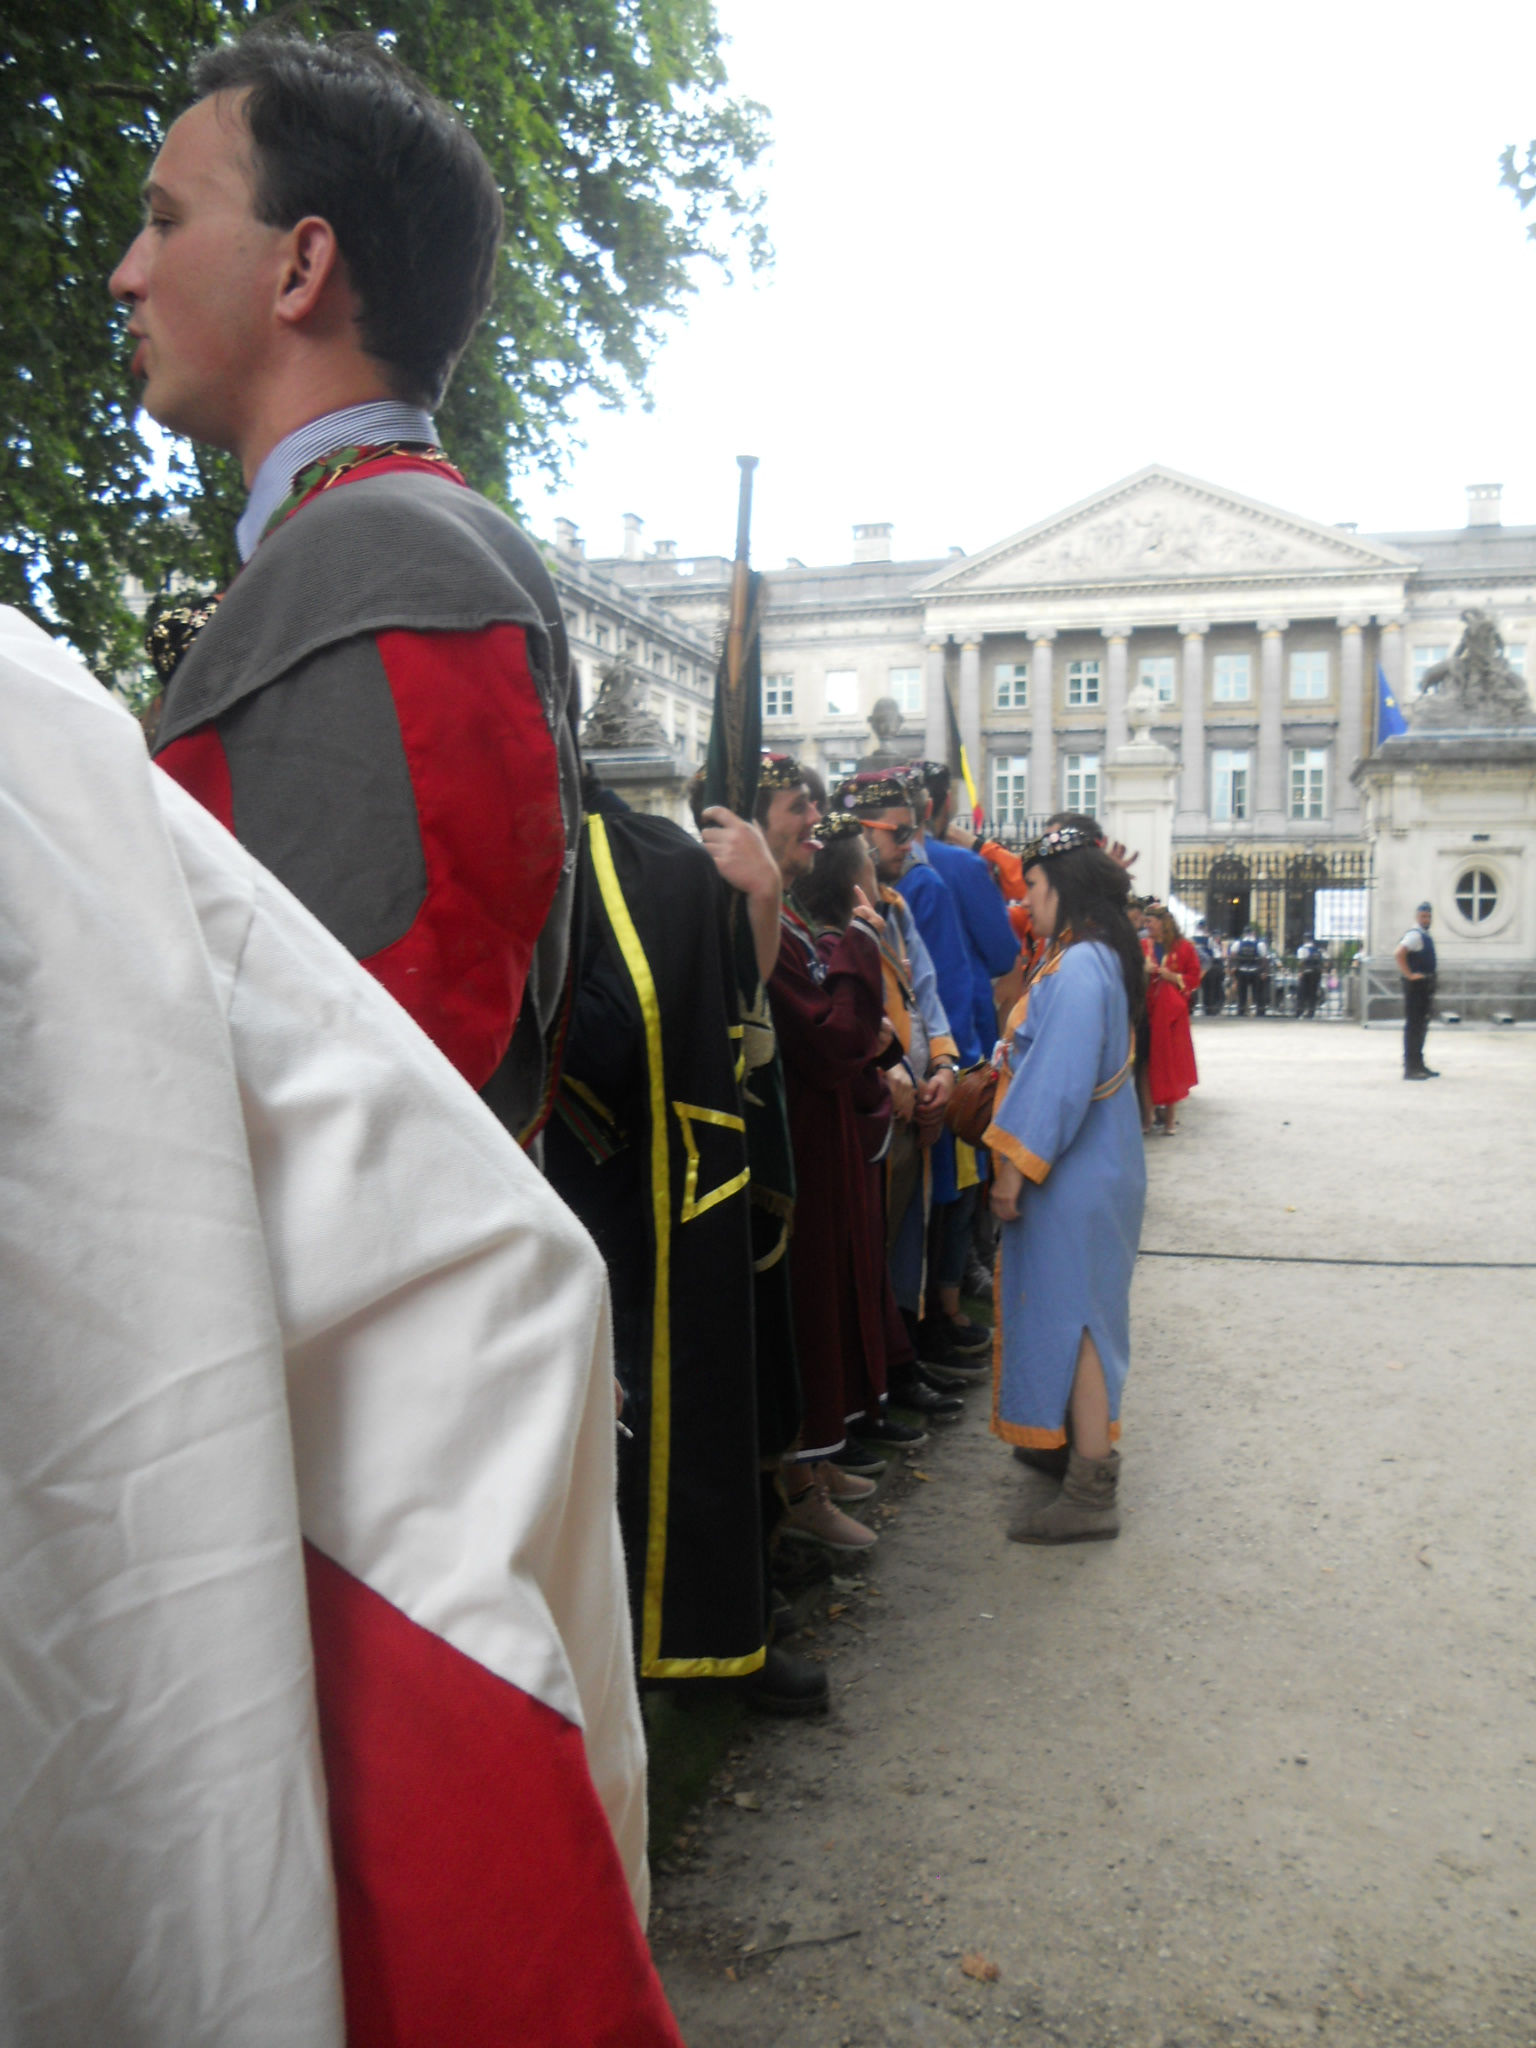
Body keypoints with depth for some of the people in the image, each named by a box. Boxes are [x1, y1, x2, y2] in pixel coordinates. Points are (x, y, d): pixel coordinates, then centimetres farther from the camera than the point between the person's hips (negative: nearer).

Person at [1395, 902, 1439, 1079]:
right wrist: (1409, 975, -24)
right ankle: (1411, 1068, -8)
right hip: (1415, 986, -10)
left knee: (1420, 1027, 15)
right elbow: (1398, 954, -30)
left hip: (1424, 987, 10)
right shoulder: (1414, 935, -14)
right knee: (1413, 1026, -9)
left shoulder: (1424, 936, 16)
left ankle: (1418, 1065, 23)